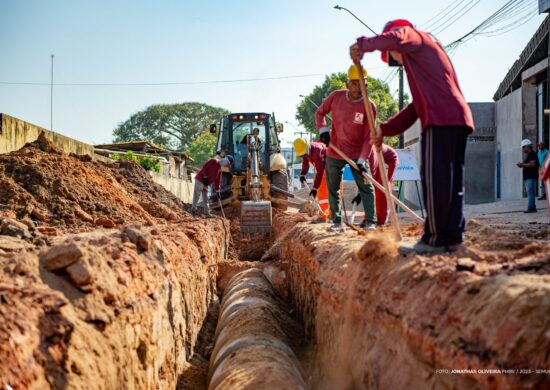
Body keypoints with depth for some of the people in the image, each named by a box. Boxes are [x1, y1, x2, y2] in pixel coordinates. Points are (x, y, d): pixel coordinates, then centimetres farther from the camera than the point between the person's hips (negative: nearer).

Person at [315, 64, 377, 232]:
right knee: (333, 189, 8)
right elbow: (320, 112, 7)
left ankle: (371, 222, -2)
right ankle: (337, 222, 19)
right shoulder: (336, 96, -11)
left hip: (358, 154, -2)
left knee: (366, 187, -6)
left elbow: (369, 136, -17)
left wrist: (362, 160, -25)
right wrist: (323, 130, -11)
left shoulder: (369, 106, -17)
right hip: (334, 152, 2)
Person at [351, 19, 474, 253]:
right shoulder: (421, 57, 35)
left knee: (435, 179, -9)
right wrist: (386, 129, 26)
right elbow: (416, 107, 31)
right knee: (451, 181, 8)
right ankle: (452, 237, 8)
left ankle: (435, 239, -9)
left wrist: (363, 45, -7)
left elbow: (395, 38, -17)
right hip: (457, 119, 10)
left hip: (441, 119, -10)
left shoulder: (415, 36, 11)